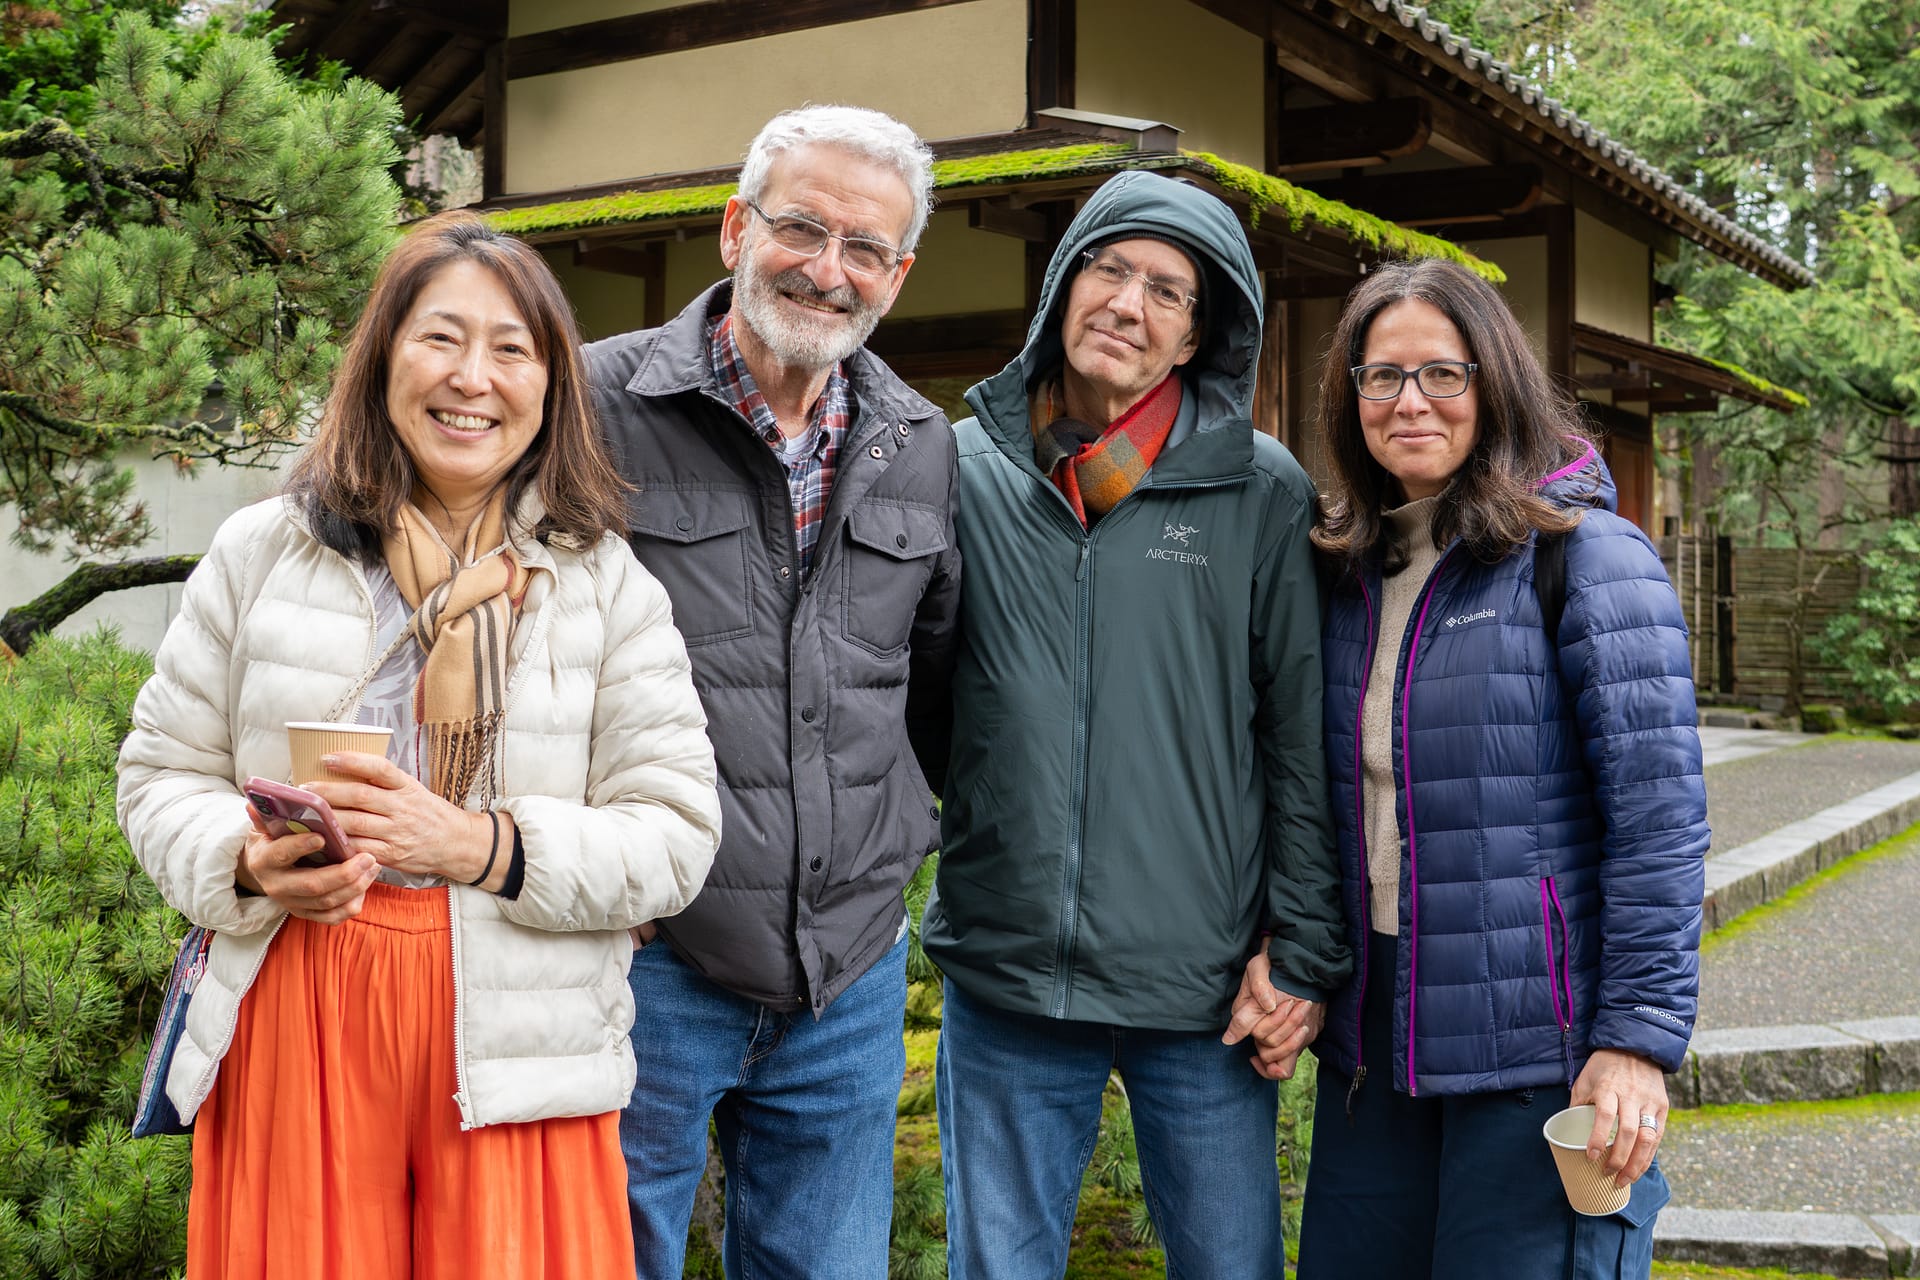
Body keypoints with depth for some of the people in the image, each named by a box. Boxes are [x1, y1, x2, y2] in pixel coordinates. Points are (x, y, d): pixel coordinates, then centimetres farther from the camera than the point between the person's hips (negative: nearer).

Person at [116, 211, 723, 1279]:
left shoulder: (609, 584, 1)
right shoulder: (264, 550, 6)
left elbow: (675, 836, -4)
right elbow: (166, 775, 10)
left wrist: (479, 844, -19)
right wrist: (251, 864, -11)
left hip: (515, 1054, -1)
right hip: (293, 1022, 1)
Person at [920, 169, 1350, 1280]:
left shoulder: (1263, 491, -1)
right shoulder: (966, 470, 2)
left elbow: (1307, 735, 0)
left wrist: (1304, 947, -3)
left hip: (1205, 987, -1)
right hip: (1004, 978, 1)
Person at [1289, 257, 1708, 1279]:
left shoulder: (1587, 556, -9)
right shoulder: (1350, 572, 10)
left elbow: (1659, 817, -13)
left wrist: (1640, 1035, -16)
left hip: (1537, 1042, -6)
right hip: (1373, 1035, 6)